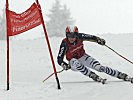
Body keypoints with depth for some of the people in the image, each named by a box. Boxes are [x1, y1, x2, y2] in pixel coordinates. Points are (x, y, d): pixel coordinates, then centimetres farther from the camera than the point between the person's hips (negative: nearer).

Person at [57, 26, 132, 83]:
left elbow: (91, 37, -7)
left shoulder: (79, 37, -19)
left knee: (99, 67, -17)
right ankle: (93, 76, -28)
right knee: (77, 64, -39)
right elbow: (59, 59, -23)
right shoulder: (64, 43, -25)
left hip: (83, 57, 2)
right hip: (72, 61, -2)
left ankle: (120, 75, -9)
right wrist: (64, 65, -43)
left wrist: (98, 39, -28)